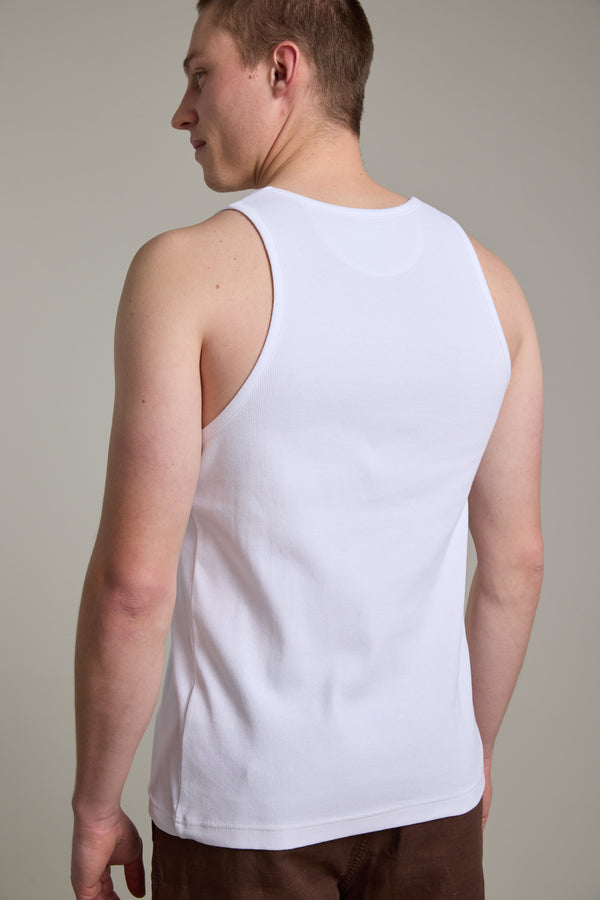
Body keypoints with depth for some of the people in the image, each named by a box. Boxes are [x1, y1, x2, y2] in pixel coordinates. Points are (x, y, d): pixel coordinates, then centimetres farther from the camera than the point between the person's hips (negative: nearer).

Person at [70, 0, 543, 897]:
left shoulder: (189, 269, -14)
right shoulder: (486, 277, 0)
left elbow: (135, 586, -17)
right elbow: (516, 562, 5)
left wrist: (94, 806, -4)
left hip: (249, 803, -4)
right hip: (431, 792, 4)